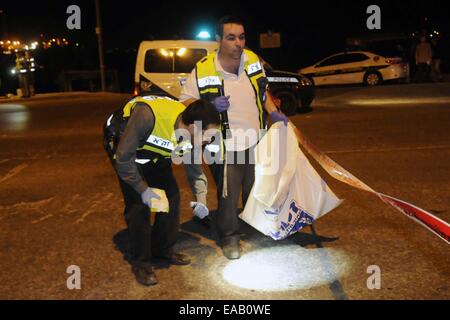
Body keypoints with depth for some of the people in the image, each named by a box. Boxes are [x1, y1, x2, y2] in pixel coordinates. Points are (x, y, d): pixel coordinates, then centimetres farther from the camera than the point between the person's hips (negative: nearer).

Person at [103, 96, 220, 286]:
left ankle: (163, 250, 21)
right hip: (123, 144, -6)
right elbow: (123, 158, -32)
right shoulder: (147, 116, -41)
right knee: (139, 203, -13)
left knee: (171, 195, 1)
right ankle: (141, 262, 5)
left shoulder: (191, 134, -20)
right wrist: (144, 189, -27)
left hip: (152, 151, 6)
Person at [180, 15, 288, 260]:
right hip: (225, 148, -4)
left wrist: (273, 113, -1)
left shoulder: (253, 61, -5)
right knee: (228, 196, 8)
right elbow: (184, 103, -10)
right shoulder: (202, 70, -19)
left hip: (255, 141, 5)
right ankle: (229, 237, 31)